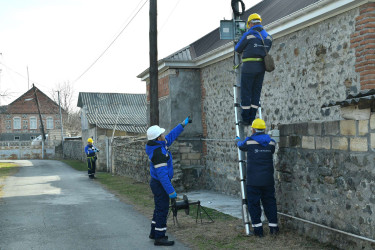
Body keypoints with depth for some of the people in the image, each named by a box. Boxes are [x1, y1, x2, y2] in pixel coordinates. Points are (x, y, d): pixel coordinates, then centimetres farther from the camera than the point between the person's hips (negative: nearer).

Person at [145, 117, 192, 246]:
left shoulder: (161, 144, 3)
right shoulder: (158, 152, -27)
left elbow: (171, 136, 22)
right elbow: (162, 174, -28)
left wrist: (183, 124, 25)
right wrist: (171, 191, -26)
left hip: (157, 183, 10)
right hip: (160, 184, -10)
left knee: (159, 208, 20)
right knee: (162, 210, -3)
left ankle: (154, 233, 32)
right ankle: (159, 238, 4)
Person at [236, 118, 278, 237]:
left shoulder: (249, 141, -5)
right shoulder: (271, 142, 4)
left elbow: (241, 146, 16)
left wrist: (238, 141, 41)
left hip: (253, 180, -3)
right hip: (268, 179, 4)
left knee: (254, 203, 4)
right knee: (269, 202, 13)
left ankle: (258, 229, 5)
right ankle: (273, 227, 15)